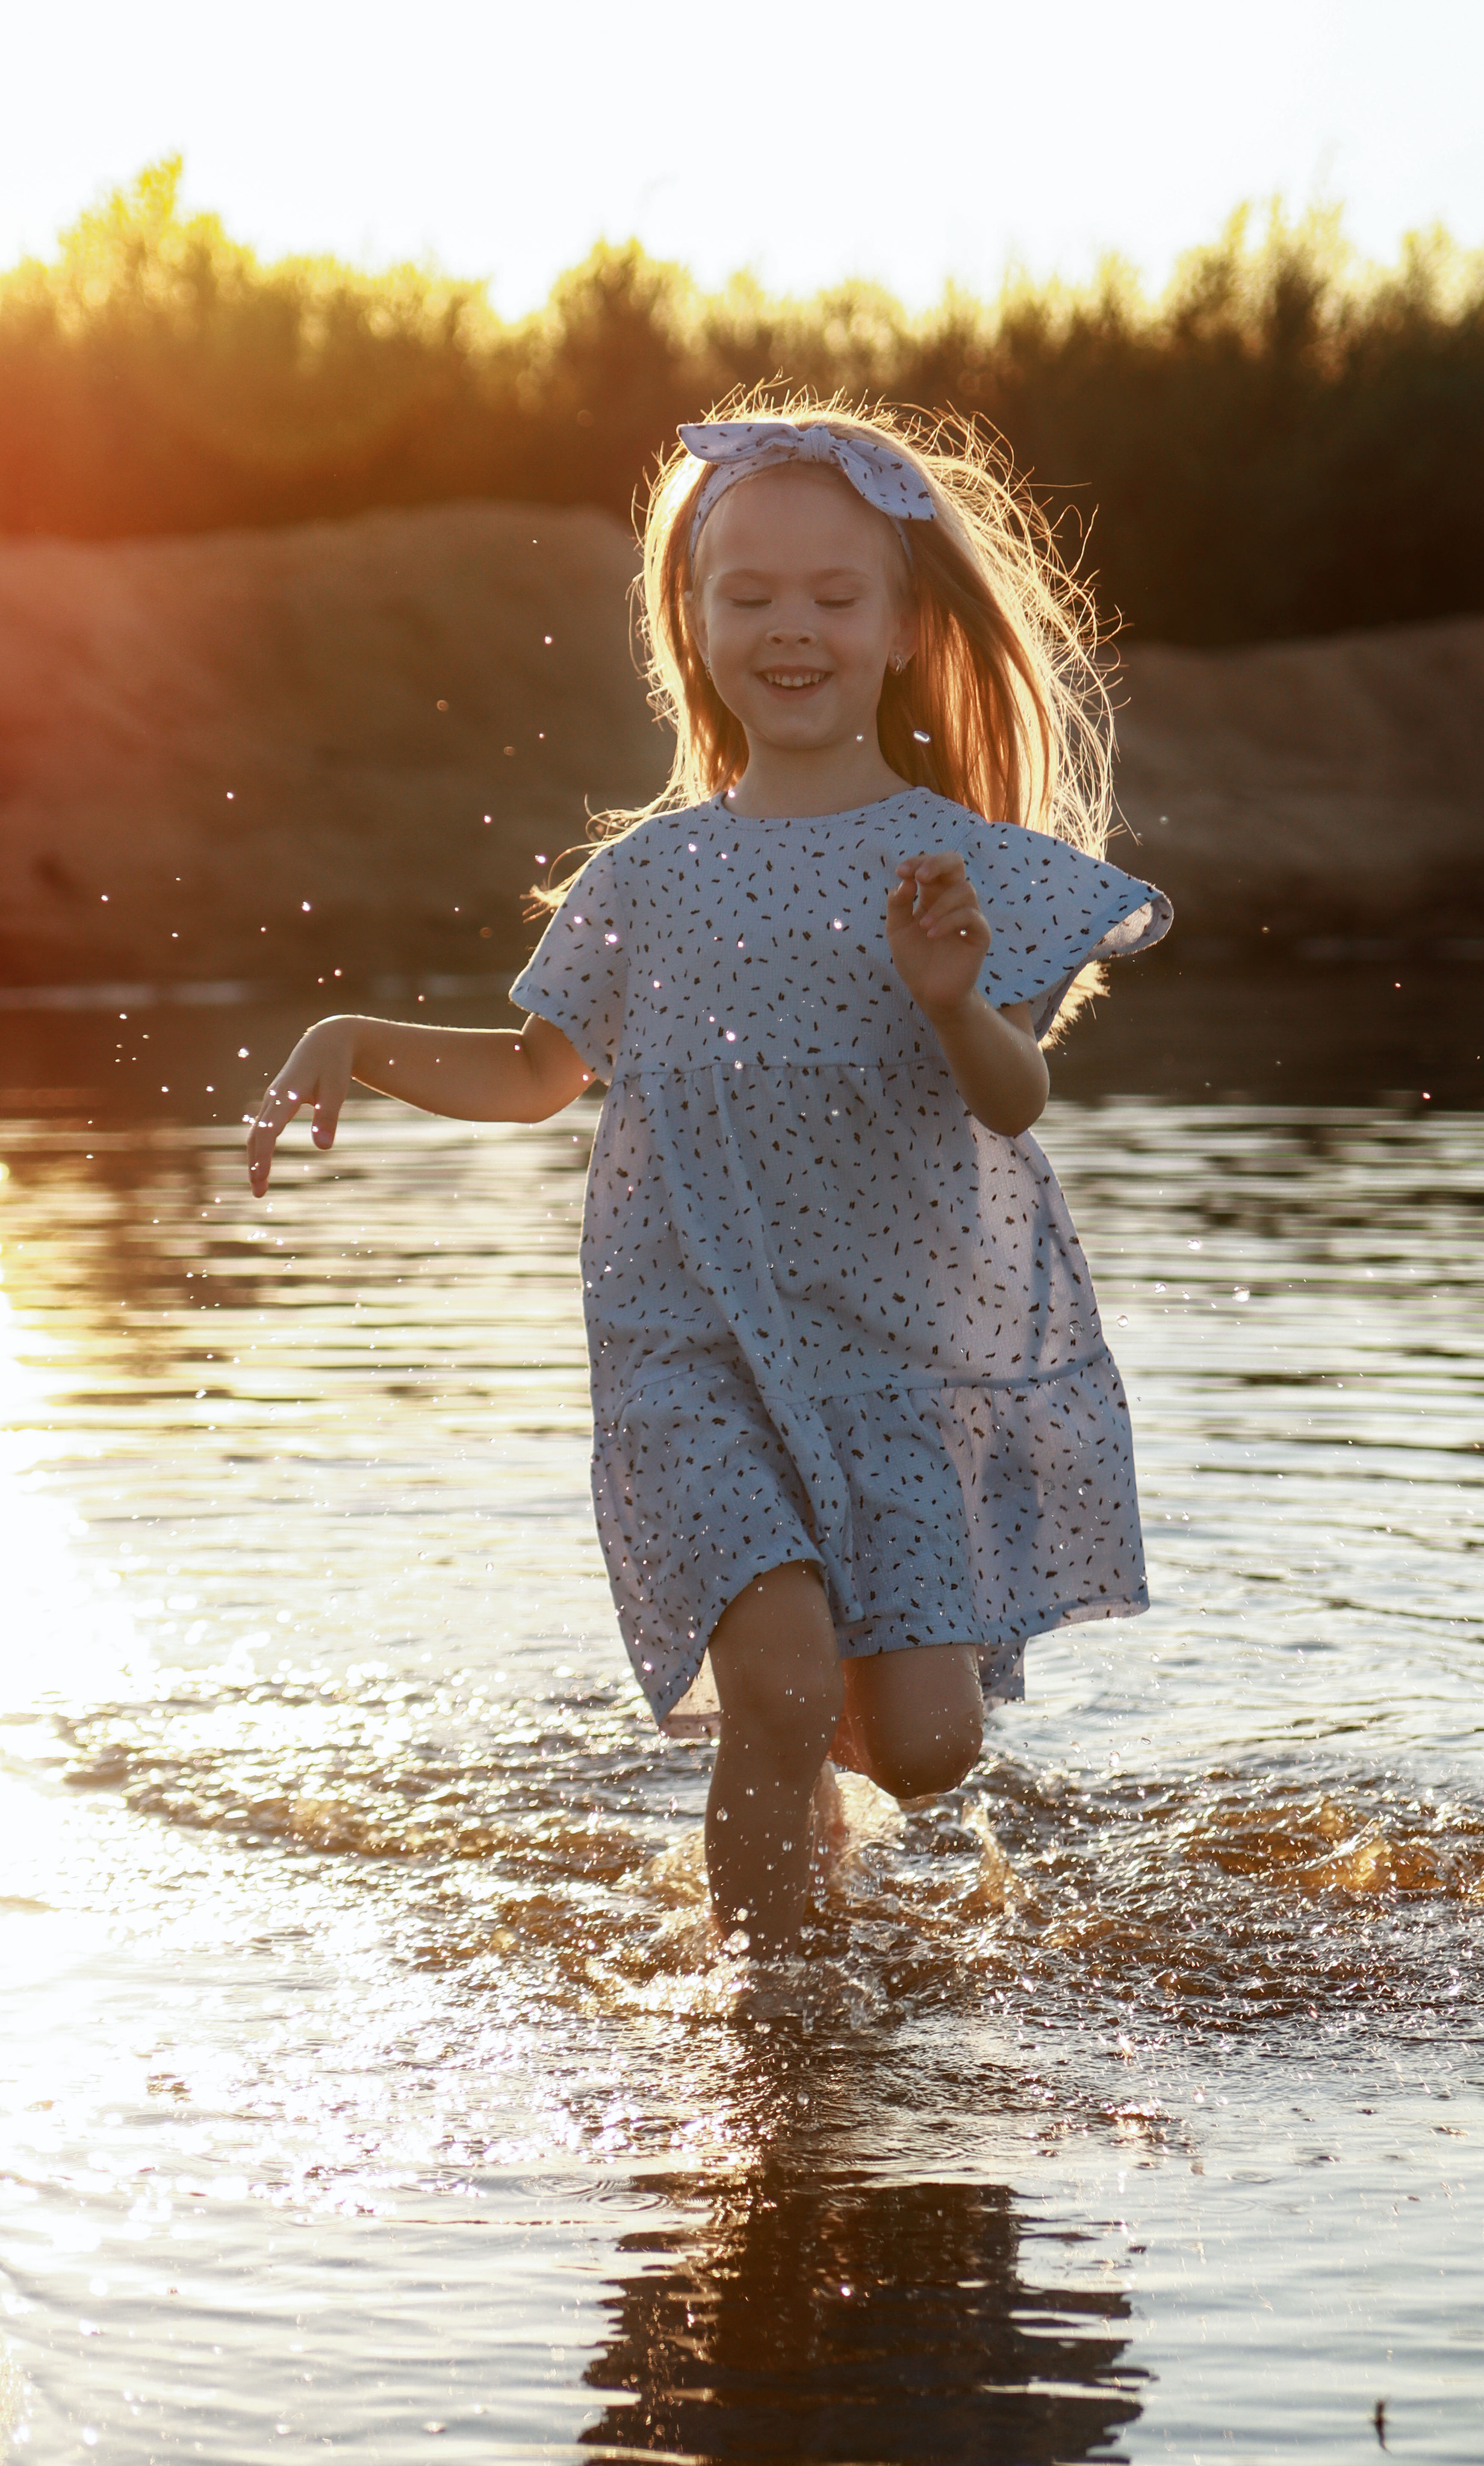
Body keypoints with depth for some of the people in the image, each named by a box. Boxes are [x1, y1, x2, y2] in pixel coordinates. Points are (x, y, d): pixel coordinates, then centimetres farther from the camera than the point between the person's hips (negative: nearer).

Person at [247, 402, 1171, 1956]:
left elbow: (1016, 1101, -7)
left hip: (906, 1354, 1)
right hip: (694, 1357, -1)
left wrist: (955, 1004, -27)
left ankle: (778, 1711, 31)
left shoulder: (956, 865, 0)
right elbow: (540, 1073, 18)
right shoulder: (648, 878, 4)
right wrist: (353, 1045, 5)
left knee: (925, 1747, -3)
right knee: (784, 1689, -19)